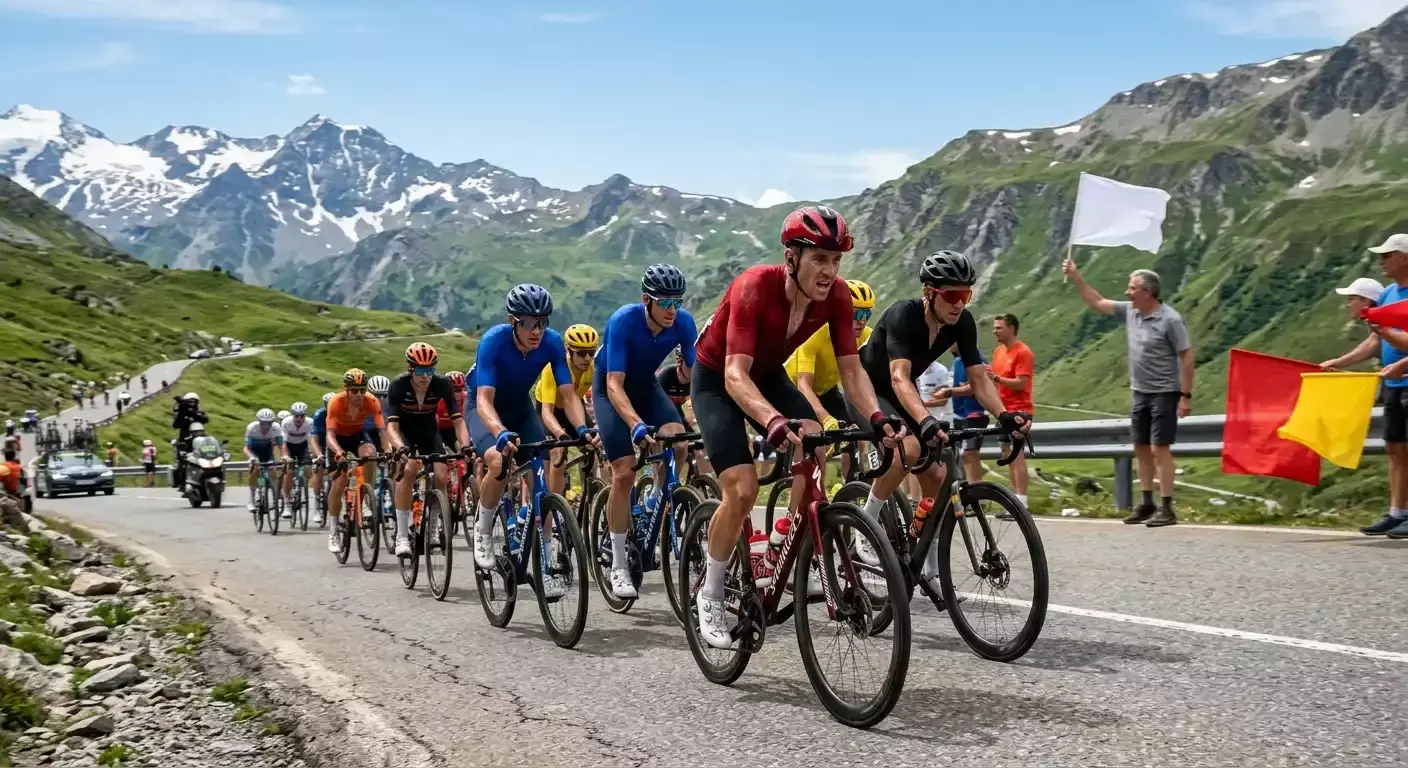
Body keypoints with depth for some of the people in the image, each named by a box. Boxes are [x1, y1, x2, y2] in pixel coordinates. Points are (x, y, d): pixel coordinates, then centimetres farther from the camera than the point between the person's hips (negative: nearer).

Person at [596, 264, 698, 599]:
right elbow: (615, 385, -36)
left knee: (678, 443, -26)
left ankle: (657, 502, 5)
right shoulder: (623, 321, -32)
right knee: (624, 473, -14)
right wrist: (637, 426, -51)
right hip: (611, 389, -3)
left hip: (646, 386, 3)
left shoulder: (683, 323, -21)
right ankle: (618, 565, -3)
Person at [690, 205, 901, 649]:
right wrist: (774, 421, -61)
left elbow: (850, 369, -19)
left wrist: (876, 418, -39)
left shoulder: (836, 296, -21)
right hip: (716, 380, -5)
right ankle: (710, 597, 2)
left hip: (768, 375, 5)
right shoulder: (755, 288, -36)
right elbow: (735, 376, -43)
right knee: (742, 490, -17)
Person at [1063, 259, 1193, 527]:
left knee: (1159, 449, -8)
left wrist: (1186, 396, -17)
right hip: (1140, 393, 8)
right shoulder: (1130, 311, 4)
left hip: (1164, 393, -8)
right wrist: (1075, 277, 6)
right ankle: (1146, 504, 20)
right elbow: (1097, 303, 14)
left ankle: (1166, 508, -4)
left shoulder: (1170, 320, -16)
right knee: (1141, 448, 11)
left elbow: (1186, 357, -15)